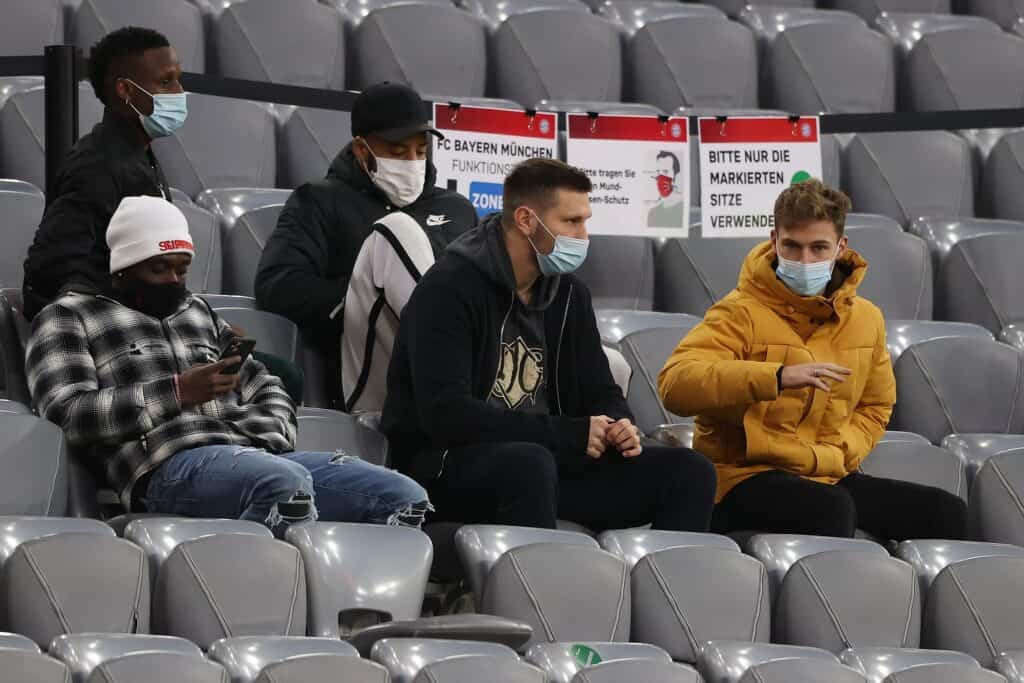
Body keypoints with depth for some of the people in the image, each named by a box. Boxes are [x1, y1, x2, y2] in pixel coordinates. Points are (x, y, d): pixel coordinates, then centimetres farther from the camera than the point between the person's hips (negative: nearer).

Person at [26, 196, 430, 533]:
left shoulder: (198, 312, 34)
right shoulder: (68, 317, 14)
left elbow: (268, 391, 29)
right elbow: (69, 414, -3)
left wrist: (268, 436, 4)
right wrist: (178, 393, -11)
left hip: (258, 455, 7)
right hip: (170, 467, -7)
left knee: (404, 499, -15)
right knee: (287, 484, -41)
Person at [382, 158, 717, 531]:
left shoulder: (568, 293, 12)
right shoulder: (450, 288, -11)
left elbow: (600, 392, 19)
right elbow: (444, 413, -21)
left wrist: (618, 428, -8)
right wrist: (568, 434, -23)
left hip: (542, 459, 7)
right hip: (447, 466, -7)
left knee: (689, 472, -8)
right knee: (530, 463, -41)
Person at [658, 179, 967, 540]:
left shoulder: (866, 318, 13)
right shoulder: (741, 314, -8)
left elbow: (874, 409, 25)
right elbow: (675, 383, -24)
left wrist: (834, 455, 2)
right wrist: (777, 377, -35)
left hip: (829, 477, 7)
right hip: (744, 476, -6)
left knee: (945, 512, -10)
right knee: (831, 508, -37)